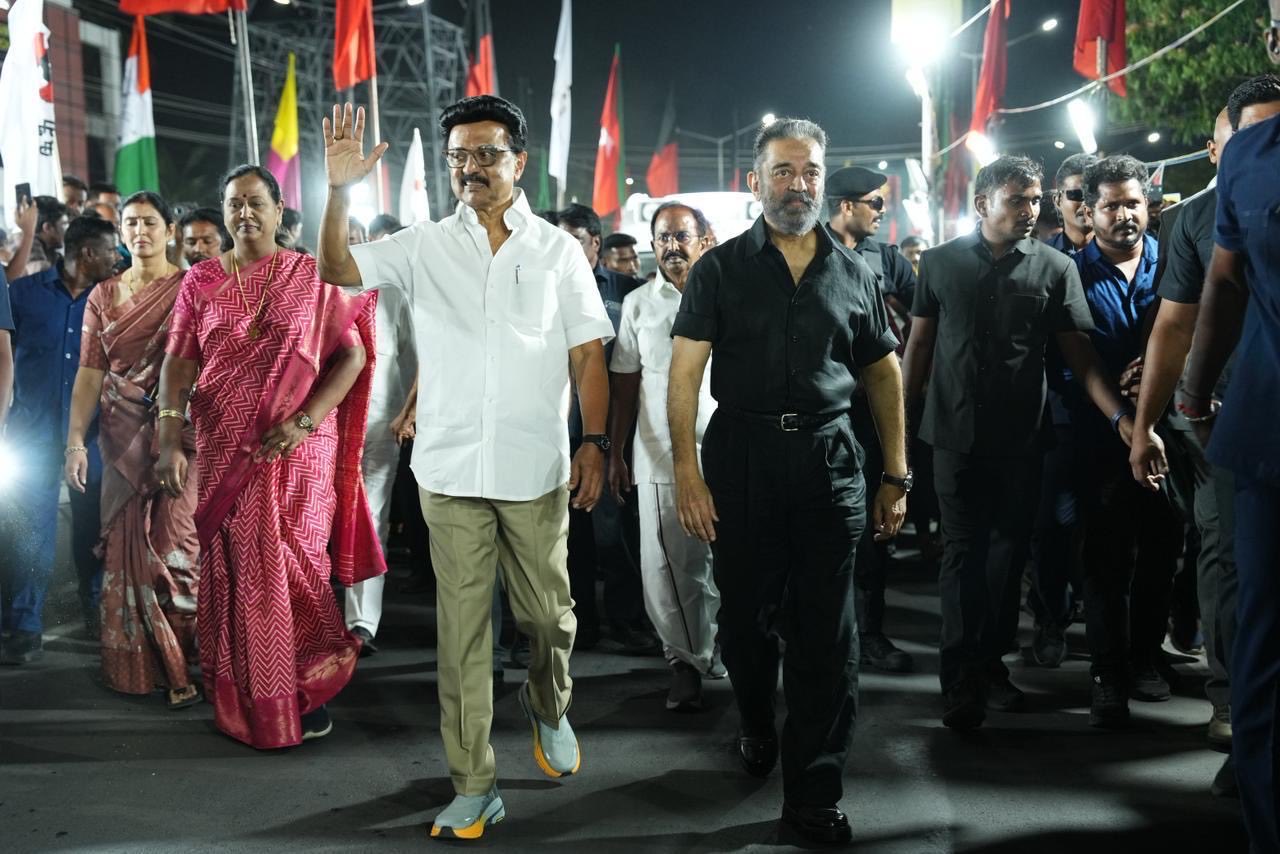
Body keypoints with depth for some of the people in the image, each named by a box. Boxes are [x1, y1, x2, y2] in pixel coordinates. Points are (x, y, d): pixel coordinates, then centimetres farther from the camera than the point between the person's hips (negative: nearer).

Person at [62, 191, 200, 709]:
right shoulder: (103, 295, 13)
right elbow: (89, 372, 9)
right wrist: (75, 441, -1)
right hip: (121, 437, 4)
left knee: (174, 545, -9)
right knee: (125, 547, 4)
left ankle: (181, 663, 5)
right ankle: (138, 665, 16)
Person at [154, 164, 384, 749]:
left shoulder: (312, 277, 0)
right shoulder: (200, 282, 6)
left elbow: (353, 356, -4)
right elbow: (178, 364, 0)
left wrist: (304, 421, -14)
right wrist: (169, 440, -13)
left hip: (299, 452, -2)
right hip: (222, 454, 2)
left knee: (294, 571, 2)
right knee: (231, 574, 8)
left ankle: (306, 697, 19)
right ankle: (242, 702, 22)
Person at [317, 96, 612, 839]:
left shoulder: (558, 250, 3)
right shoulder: (425, 247, 5)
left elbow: (588, 354, 2)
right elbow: (337, 270, -3)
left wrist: (595, 441, -8)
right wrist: (340, 190, -17)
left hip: (536, 470, 0)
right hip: (451, 470, 1)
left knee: (549, 616, 10)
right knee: (462, 629, 5)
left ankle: (549, 707, 42)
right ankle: (475, 788, 15)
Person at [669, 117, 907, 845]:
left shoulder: (853, 274, 8)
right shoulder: (721, 269, 1)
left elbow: (884, 373, 12)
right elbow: (685, 374, -4)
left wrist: (897, 474, 6)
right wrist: (687, 471, -14)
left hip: (828, 457, 1)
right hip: (741, 454, -1)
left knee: (826, 631, 2)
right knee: (748, 613, 13)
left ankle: (814, 793, 12)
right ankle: (757, 727, 41)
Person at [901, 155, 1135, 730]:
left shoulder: (1055, 268, 2)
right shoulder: (941, 263, 3)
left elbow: (1079, 354, -3)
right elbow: (919, 344, 8)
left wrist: (1122, 417, -16)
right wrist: (904, 418, 4)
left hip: (1020, 439, 1)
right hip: (956, 434, -1)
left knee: (1008, 552, 9)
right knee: (963, 552, 0)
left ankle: (989, 662, 24)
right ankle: (962, 677, 3)